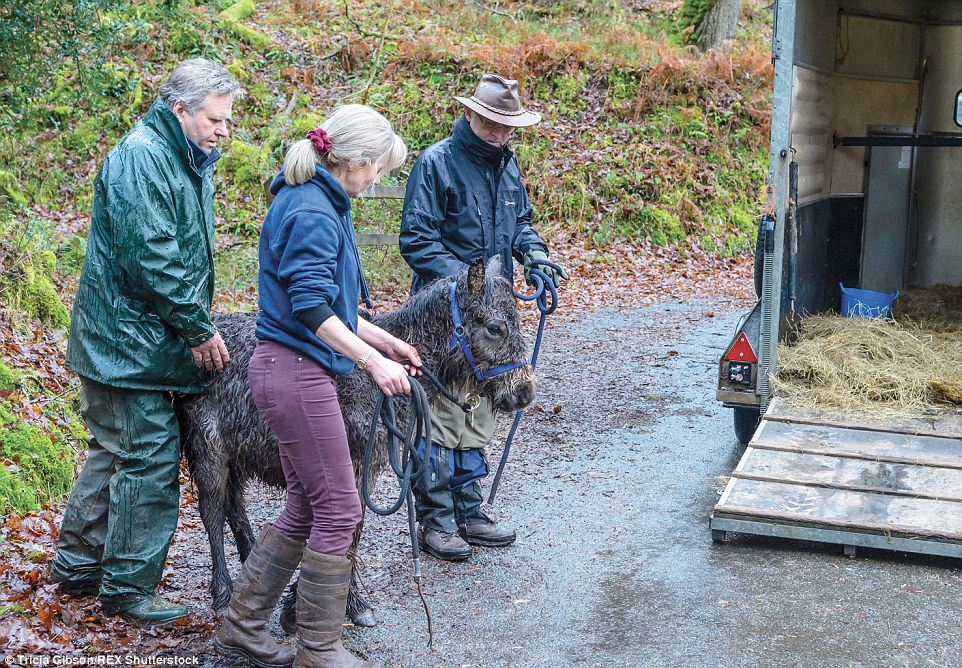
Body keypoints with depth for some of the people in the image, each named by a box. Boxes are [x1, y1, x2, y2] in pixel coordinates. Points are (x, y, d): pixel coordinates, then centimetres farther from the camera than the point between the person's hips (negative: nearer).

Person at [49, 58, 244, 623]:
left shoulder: (189, 162, 14)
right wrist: (200, 329, -18)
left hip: (132, 340, 10)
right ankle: (129, 589, 8)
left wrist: (199, 326, 11)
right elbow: (152, 257, -25)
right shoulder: (142, 157, -18)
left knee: (116, 450, 18)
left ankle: (76, 565, 31)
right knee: (149, 459, -4)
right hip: (128, 338, -10)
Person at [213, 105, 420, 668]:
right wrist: (373, 360, -26)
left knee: (307, 509, 15)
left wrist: (386, 341, 19)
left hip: (295, 372, 10)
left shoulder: (320, 204, 16)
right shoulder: (313, 212, -16)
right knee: (339, 510, -1)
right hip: (296, 374, -10)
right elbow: (312, 308, -24)